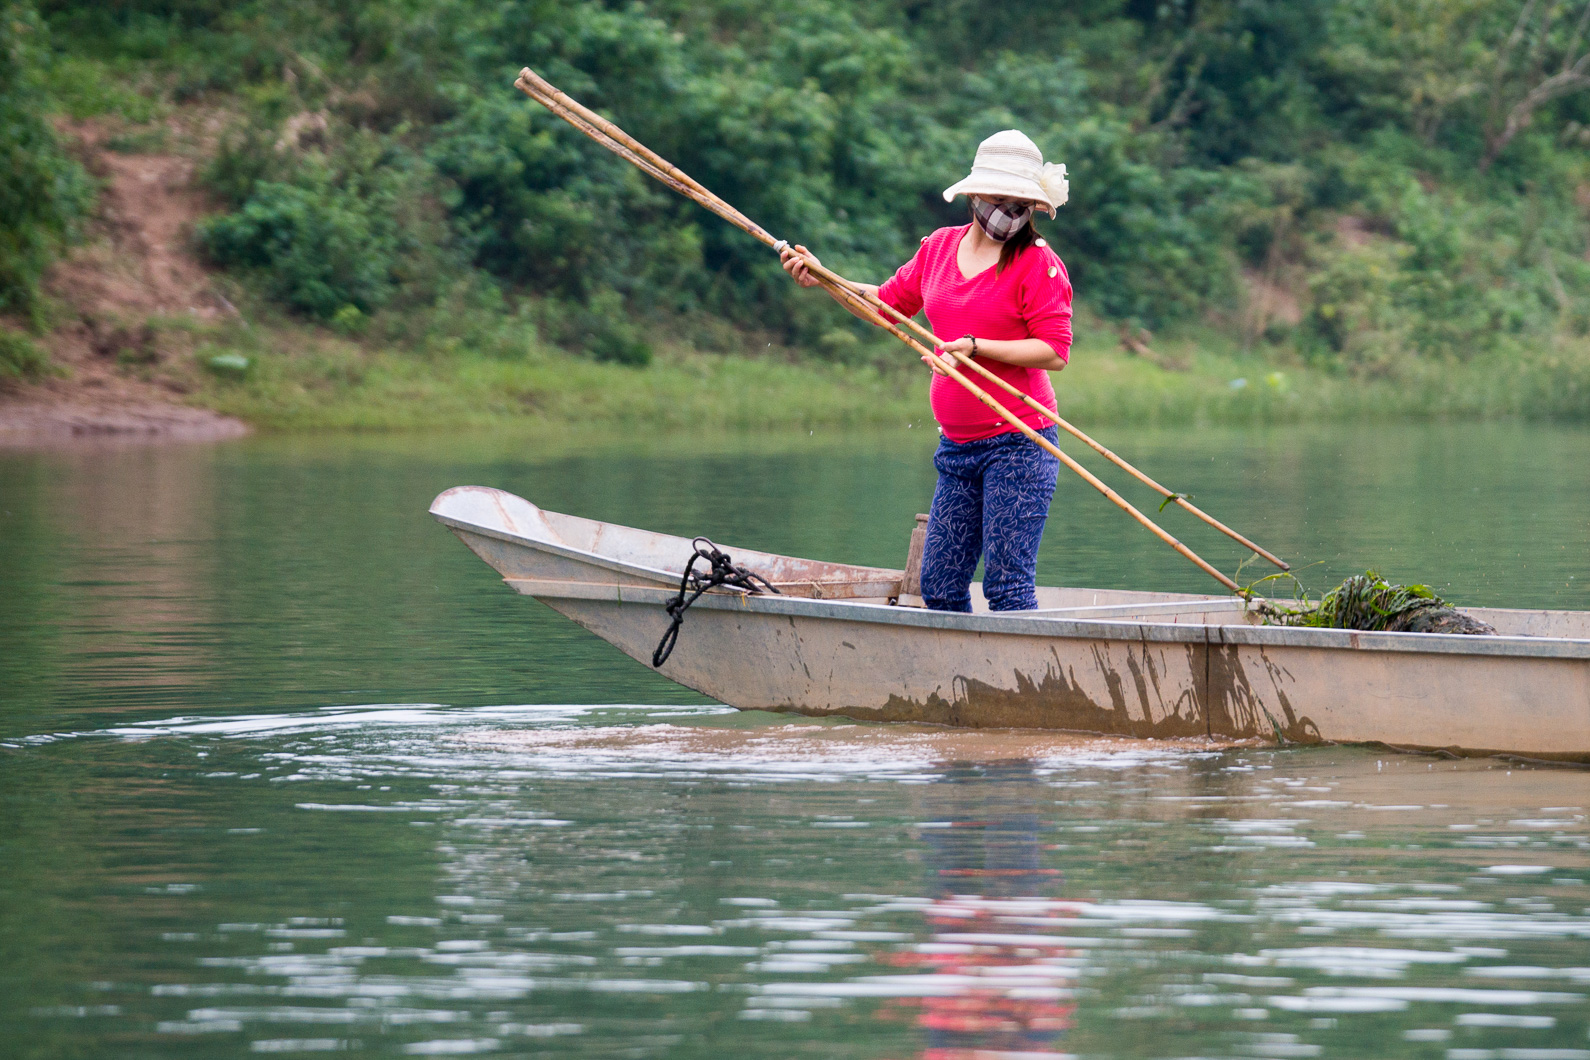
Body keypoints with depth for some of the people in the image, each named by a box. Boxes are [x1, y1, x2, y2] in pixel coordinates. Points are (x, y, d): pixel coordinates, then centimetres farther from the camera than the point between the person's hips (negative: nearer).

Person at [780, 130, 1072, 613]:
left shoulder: (1038, 262, -6)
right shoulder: (939, 247, 12)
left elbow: (1054, 351, -12)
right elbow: (887, 303, 25)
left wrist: (975, 346, -17)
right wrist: (820, 279, 17)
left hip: (1017, 445, -6)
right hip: (958, 446, 6)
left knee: (1008, 587, -11)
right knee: (939, 588, 4)